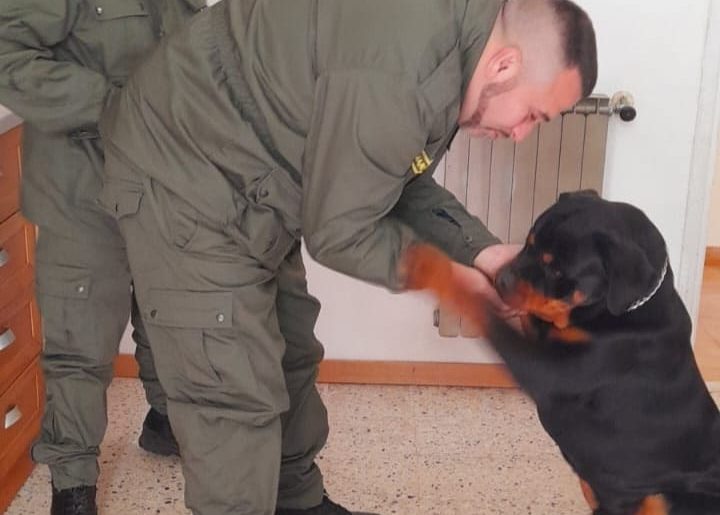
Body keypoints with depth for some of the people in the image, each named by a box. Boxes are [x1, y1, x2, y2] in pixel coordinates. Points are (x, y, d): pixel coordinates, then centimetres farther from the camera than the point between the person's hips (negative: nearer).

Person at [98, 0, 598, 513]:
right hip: (183, 179, -10)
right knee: (235, 393, -8)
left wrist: (479, 248, -5)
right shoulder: (397, 72, -33)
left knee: (288, 357, 19)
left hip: (249, 187, 10)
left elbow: (402, 188, 7)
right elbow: (339, 231, -23)